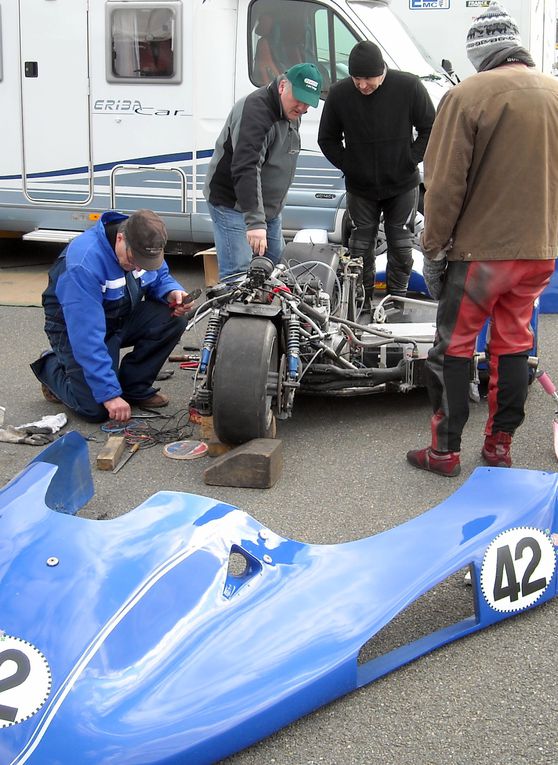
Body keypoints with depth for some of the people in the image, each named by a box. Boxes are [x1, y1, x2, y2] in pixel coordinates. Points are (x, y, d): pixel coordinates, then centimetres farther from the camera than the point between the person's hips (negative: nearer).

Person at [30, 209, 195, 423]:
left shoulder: (142, 246, -14)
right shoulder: (84, 263, -35)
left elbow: (159, 277, 8)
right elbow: (87, 337, -36)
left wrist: (172, 293, -18)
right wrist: (110, 394, -36)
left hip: (122, 318, 6)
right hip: (75, 327, -6)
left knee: (173, 318, -19)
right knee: (97, 409, -19)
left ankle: (134, 387, -1)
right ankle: (51, 367, 12)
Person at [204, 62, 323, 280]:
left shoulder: (291, 113, 6)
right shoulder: (255, 110, -26)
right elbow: (245, 169, -36)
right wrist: (255, 221, -42)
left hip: (268, 207, 9)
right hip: (233, 205, -9)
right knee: (238, 274, -15)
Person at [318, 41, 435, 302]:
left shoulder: (409, 86, -13)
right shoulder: (339, 93, -9)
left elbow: (430, 129, -2)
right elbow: (327, 139, 5)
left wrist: (410, 161, -8)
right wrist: (348, 166, -4)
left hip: (402, 185, -1)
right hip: (360, 187, 1)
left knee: (400, 245, 6)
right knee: (361, 246, 7)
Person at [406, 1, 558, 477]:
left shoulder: (467, 96, -13)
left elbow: (445, 185, -13)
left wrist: (433, 249, -3)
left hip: (481, 249, -5)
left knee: (454, 348, 6)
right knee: (514, 345, 15)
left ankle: (445, 451, 12)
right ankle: (500, 447, 22)